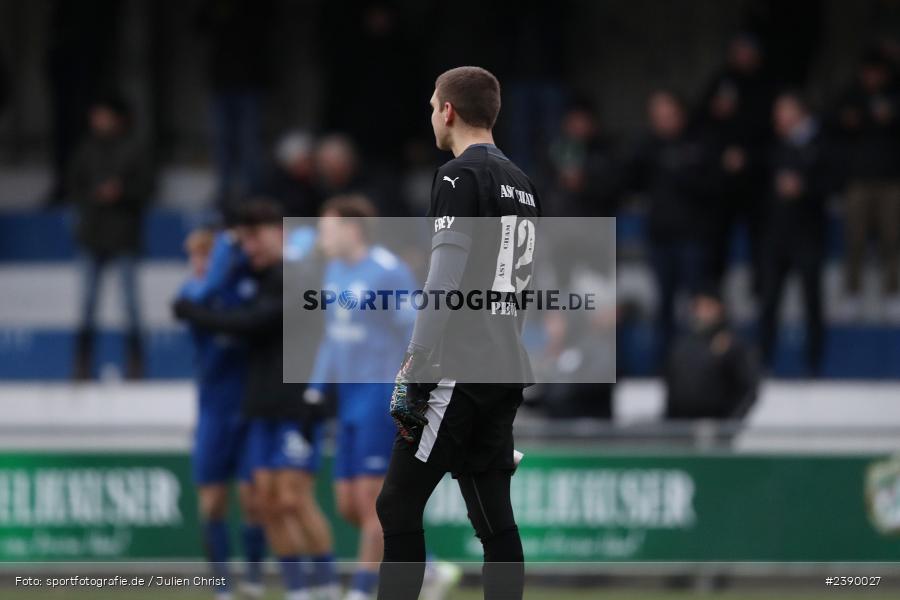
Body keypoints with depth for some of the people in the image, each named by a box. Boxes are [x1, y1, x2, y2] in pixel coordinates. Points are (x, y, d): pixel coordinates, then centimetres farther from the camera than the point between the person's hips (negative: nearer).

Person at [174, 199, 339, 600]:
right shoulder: (265, 278, 17)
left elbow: (251, 324, -16)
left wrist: (191, 313, -6)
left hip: (298, 406, -9)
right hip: (264, 408, 9)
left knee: (293, 498, -13)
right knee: (268, 502, 2)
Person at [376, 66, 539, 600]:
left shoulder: (461, 177, -9)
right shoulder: (522, 184, 17)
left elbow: (444, 281, -16)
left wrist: (416, 366, -15)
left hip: (460, 370, -8)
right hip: (507, 372, 8)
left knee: (399, 507, -6)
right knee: (494, 519, 6)